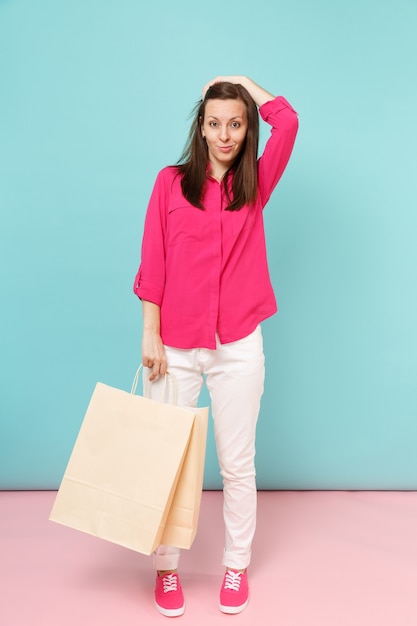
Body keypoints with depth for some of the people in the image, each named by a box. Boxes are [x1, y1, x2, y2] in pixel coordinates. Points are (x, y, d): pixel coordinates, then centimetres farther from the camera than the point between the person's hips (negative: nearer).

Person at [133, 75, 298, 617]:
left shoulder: (254, 186, 7)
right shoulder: (171, 182, 3)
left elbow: (287, 121, -6)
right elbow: (152, 264, -1)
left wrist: (244, 83, 8)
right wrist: (150, 335, -6)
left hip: (238, 347, 1)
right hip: (175, 346, 0)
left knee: (237, 463, 9)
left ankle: (237, 566, 27)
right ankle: (167, 568, 24)